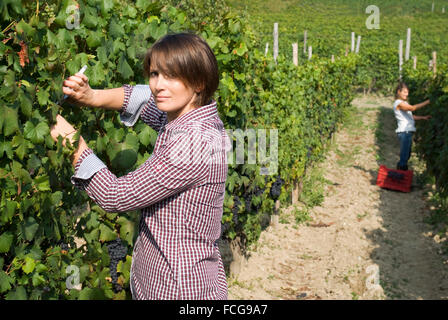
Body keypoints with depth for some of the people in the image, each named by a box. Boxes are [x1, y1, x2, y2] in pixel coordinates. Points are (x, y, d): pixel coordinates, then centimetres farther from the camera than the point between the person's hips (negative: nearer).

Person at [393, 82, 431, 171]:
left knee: (406, 156, 18)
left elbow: (410, 116, 22)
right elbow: (413, 108, -24)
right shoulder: (398, 103, -12)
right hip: (404, 132, -10)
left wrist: (423, 117, 11)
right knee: (404, 157, -9)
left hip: (408, 132, 10)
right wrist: (427, 102, -22)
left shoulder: (404, 103, 20)